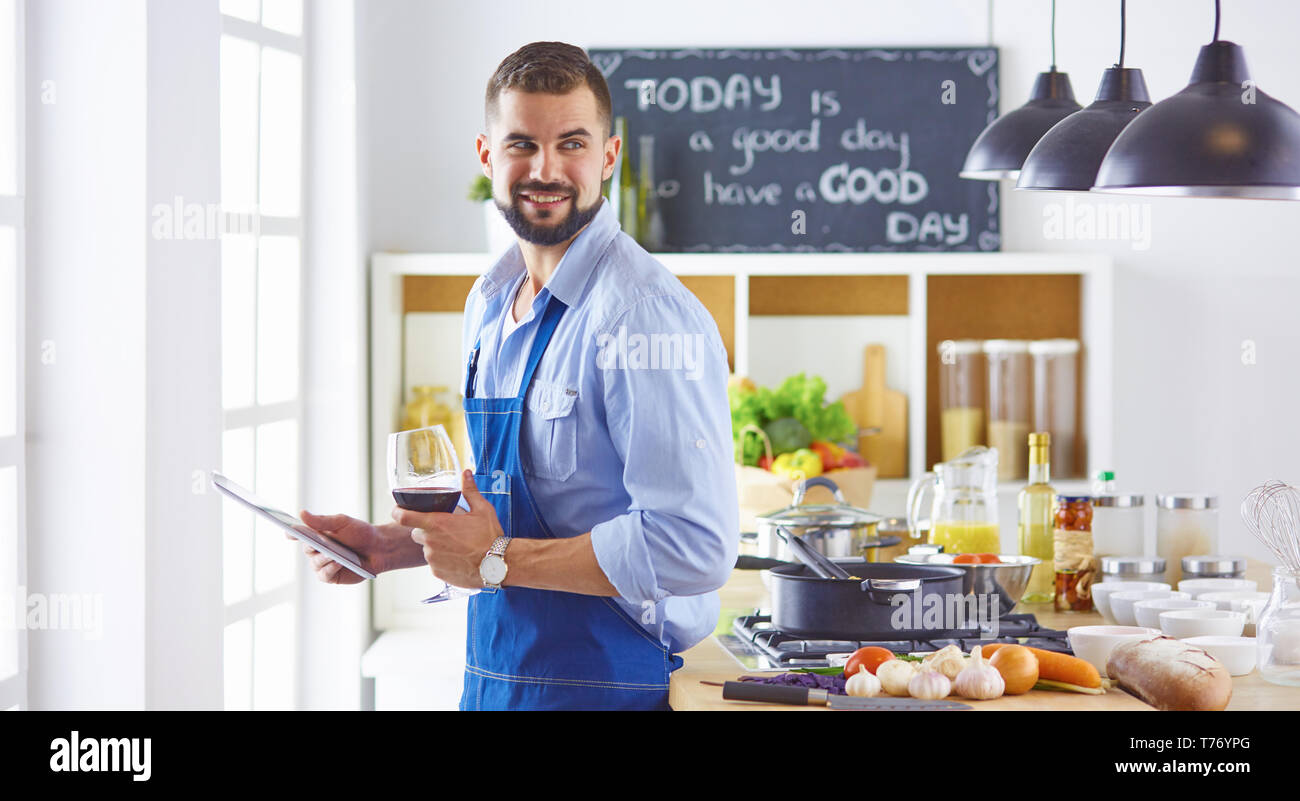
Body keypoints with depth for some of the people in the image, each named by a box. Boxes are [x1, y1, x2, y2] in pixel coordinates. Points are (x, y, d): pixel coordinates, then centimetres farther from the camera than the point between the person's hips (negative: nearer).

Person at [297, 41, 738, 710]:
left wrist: (496, 560, -20)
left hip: (608, 690, -8)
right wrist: (388, 547, 6)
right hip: (490, 680, 8)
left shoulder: (647, 317, -19)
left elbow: (694, 547, -25)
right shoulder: (489, 303, 9)